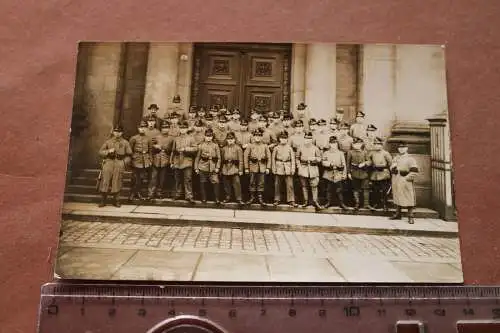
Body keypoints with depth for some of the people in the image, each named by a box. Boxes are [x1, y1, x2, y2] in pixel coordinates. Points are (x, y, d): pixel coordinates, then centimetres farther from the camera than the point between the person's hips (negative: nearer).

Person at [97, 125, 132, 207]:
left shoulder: (125, 143, 8)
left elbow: (128, 155, 9)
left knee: (117, 183, 1)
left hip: (119, 164, -1)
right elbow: (100, 152, 8)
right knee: (105, 182, -2)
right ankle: (103, 201, 7)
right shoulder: (108, 141, 11)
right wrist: (108, 151, -9)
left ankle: (116, 201, 11)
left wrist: (124, 162, -5)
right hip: (108, 163, 1)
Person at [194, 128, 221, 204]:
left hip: (213, 168, -1)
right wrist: (196, 168, 4)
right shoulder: (201, 145, 5)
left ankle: (217, 199, 1)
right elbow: (197, 157, 8)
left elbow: (219, 157, 5)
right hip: (203, 168, 1)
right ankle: (203, 199, 19)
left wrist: (217, 167, -4)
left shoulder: (215, 145, 5)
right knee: (203, 183, 6)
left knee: (216, 183, -8)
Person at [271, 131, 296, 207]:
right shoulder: (276, 148, 5)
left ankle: (291, 200, 3)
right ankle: (277, 200, 18)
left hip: (288, 168, 0)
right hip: (279, 168, 1)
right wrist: (273, 168, 1)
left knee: (290, 185, -3)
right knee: (277, 185, 6)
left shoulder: (289, 148, 5)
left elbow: (293, 159, 4)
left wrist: (293, 169, -2)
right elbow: (273, 158, 7)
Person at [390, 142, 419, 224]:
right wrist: (393, 168, -2)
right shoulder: (395, 158, 14)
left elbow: (414, 171, -12)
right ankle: (398, 214, 23)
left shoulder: (410, 159, -5)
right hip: (396, 182, 6)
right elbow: (391, 168, 20)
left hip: (406, 182, -6)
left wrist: (406, 178, -15)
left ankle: (410, 216, 1)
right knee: (397, 197, 12)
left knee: (409, 198, -4)